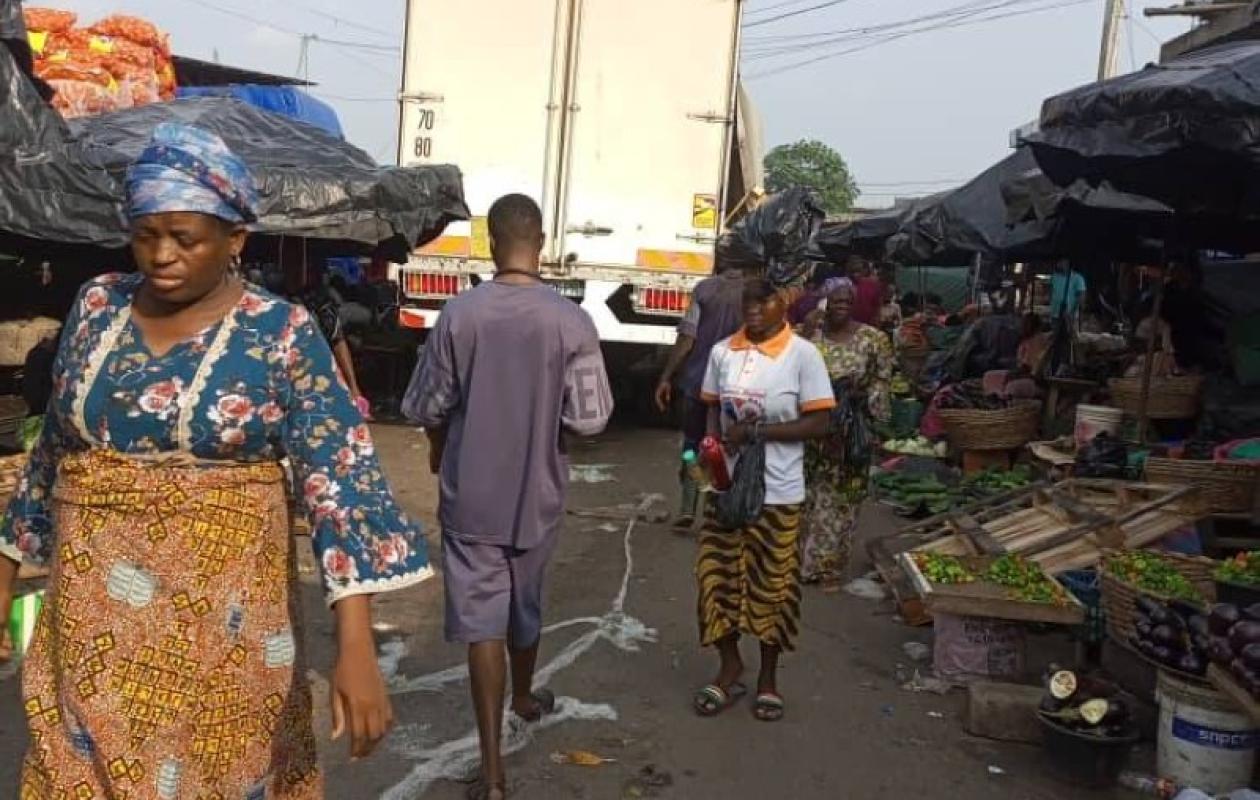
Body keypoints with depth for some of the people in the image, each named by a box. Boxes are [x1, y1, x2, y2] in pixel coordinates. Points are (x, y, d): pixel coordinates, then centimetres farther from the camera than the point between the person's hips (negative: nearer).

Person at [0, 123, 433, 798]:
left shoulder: (282, 335, -12)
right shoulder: (97, 306, 2)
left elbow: (341, 477, -19)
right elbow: (55, 446, 13)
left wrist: (356, 647, -28)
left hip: (221, 608, -3)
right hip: (90, 605, 4)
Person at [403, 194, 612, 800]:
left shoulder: (459, 314, -12)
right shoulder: (571, 321, -13)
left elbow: (427, 408, -5)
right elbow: (589, 420, -11)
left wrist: (439, 449, 17)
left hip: (470, 493, -1)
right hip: (537, 493, 2)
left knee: (481, 621, 3)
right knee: (525, 605, 23)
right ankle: (524, 697, 49)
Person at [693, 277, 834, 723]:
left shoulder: (803, 355, -10)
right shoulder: (723, 351, 2)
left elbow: (818, 424, -12)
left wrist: (757, 430, -20)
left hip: (778, 492, -3)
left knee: (772, 586, 8)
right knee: (718, 578, 8)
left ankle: (768, 676, 28)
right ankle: (729, 666, 29)